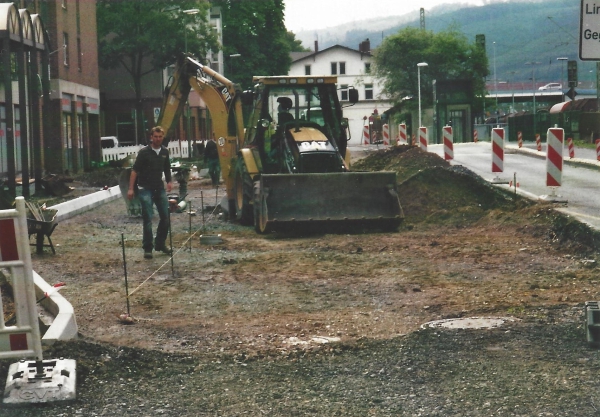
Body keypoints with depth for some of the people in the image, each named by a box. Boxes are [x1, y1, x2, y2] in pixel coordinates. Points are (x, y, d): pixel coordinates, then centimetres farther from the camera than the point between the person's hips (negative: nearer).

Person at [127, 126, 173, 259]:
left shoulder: (165, 151, 6)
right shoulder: (144, 152, -10)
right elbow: (135, 170, -10)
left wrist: (169, 181, 5)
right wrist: (131, 189, -16)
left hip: (159, 188, 5)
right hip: (145, 189, -5)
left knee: (165, 217, 6)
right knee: (148, 219, -5)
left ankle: (160, 244, 21)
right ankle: (147, 248, 4)